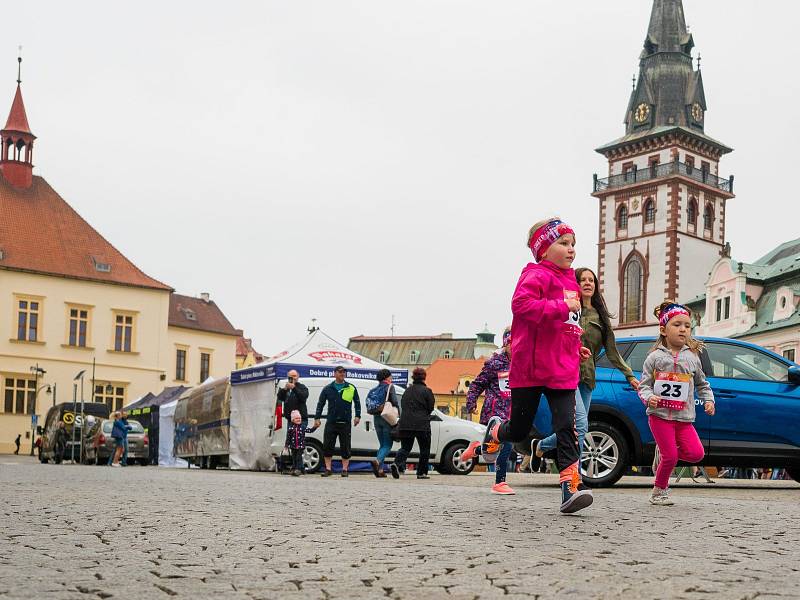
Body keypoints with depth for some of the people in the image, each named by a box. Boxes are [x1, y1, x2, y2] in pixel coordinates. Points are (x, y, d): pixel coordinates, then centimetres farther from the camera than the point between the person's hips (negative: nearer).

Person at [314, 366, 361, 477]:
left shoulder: (351, 388, 8)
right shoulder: (328, 389, 8)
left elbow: (357, 403, 13)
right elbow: (320, 404, 11)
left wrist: (357, 416, 2)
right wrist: (317, 418, 4)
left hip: (345, 423, -1)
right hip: (331, 422, 1)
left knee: (345, 447, 1)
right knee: (327, 447, -2)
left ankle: (345, 469, 10)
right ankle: (328, 469, 8)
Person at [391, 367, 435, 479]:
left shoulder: (407, 391, 12)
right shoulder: (426, 391, -5)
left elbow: (402, 406, 17)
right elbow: (430, 408, 0)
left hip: (404, 424, 4)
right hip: (422, 425, -4)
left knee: (405, 447, 8)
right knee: (424, 449, 10)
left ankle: (397, 463, -18)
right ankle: (422, 472, 11)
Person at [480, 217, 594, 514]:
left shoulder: (569, 281, 19)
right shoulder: (537, 275, -9)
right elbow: (521, 303, -28)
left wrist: (576, 347, 19)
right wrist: (562, 307, -27)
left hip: (563, 371, 6)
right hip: (530, 368, -6)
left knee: (566, 426, -8)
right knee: (519, 430, 7)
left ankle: (571, 485, -12)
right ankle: (496, 430, 41)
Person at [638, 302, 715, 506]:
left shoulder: (692, 357, 12)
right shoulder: (655, 357, 3)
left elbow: (702, 384, 22)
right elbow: (644, 385, 2)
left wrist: (708, 400, 6)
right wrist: (649, 397, -19)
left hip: (684, 418, 4)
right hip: (660, 415, -3)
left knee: (696, 453, -11)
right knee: (671, 457, -8)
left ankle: (663, 453, 16)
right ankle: (659, 491, 16)